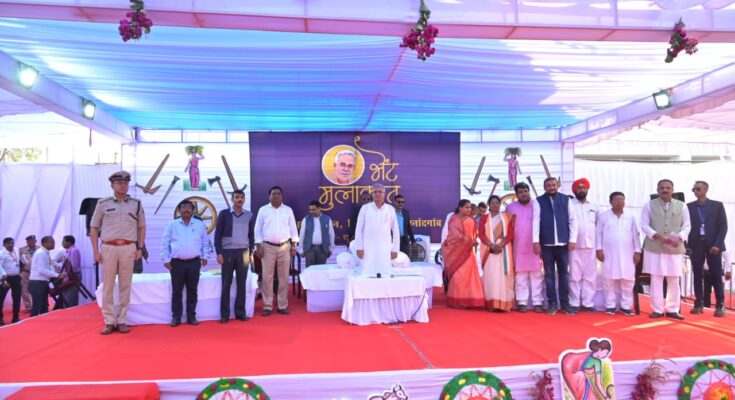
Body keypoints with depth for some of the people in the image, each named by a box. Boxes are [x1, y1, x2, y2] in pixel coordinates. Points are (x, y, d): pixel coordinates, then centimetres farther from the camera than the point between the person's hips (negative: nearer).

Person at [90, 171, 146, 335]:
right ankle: (109, 322, 9)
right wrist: (95, 251, 1)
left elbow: (142, 227, 13)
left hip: (128, 248, 1)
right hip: (108, 248, -1)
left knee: (125, 286, 4)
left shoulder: (136, 204, 9)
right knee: (107, 286, 1)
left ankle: (122, 321, 11)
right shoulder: (103, 203, 6)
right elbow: (94, 228, 8)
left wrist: (140, 248, 4)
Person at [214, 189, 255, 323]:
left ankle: (240, 312, 14)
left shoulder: (249, 215, 7)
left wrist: (251, 253, 5)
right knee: (226, 284, 2)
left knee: (241, 283, 5)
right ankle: (224, 314, 8)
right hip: (227, 252, -2)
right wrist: (219, 253, -7)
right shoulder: (224, 214, -1)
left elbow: (251, 235, 11)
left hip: (243, 252, 2)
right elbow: (218, 234, -1)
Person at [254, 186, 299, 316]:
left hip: (285, 247, 1)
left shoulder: (288, 210, 7)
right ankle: (267, 306, 7)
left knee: (284, 277, 4)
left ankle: (283, 305, 12)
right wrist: (258, 246, -5)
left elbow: (293, 228, 7)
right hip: (268, 247, -1)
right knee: (267, 277, 0)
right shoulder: (263, 210, 3)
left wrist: (294, 246, 1)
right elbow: (258, 229, 2)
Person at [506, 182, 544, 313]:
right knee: (520, 275, 3)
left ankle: (538, 302, 5)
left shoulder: (536, 205, 2)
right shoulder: (511, 207, 6)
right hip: (518, 247, 1)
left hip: (535, 246, -1)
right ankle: (522, 303, 7)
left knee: (537, 274, 1)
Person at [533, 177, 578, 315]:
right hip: (546, 243, -1)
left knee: (564, 273, 7)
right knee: (549, 274, 5)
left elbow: (572, 220, 5)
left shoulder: (566, 199, 6)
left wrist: (572, 239, -2)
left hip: (563, 243, 1)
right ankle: (552, 303, 13)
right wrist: (536, 241, -10)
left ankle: (565, 303, 15)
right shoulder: (539, 201, 2)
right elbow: (535, 221, -3)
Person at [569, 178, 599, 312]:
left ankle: (588, 303, 11)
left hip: (591, 246, 4)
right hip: (575, 246, -4)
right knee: (575, 276, -1)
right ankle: (574, 303, 4)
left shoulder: (594, 207, 13)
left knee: (590, 276, 5)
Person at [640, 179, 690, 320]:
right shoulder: (649, 205, 3)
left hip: (675, 249, 2)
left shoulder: (682, 206, 7)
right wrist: (658, 236, -16)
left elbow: (687, 225, 7)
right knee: (656, 280, 0)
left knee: (674, 281, 6)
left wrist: (679, 238, -12)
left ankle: (672, 309, 16)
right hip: (654, 248, -1)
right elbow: (644, 225, -1)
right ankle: (657, 309, 9)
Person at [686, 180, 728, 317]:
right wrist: (686, 244, -5)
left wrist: (717, 244, -11)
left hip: (713, 245, -1)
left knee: (716, 276, 0)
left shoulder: (717, 205, 5)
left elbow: (723, 226, 0)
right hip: (696, 245, 1)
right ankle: (699, 304, 9)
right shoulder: (689, 207, 7)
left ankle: (720, 306, 7)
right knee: (698, 276, 4)